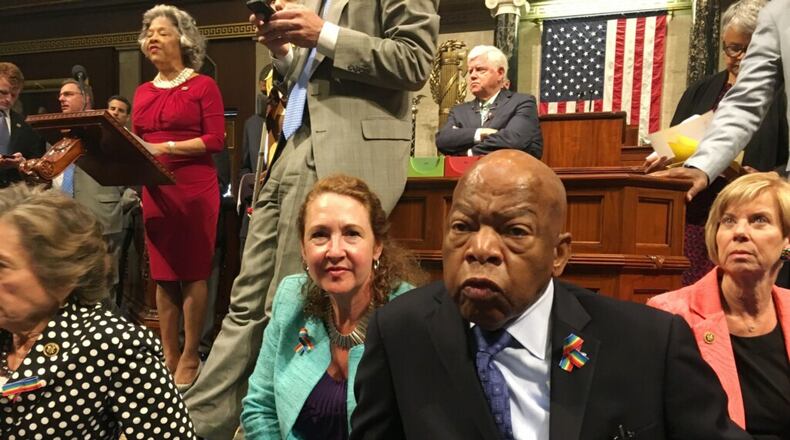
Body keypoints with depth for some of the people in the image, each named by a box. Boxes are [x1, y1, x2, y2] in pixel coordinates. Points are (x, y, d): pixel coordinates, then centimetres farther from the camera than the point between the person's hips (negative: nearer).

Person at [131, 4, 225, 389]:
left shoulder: (203, 85, -1)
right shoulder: (142, 92, 16)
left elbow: (216, 140, -10)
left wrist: (165, 147, -16)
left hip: (195, 188, -6)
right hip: (155, 190, 6)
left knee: (192, 273, -2)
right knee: (163, 274, 8)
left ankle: (190, 357, 6)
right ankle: (168, 355, 17)